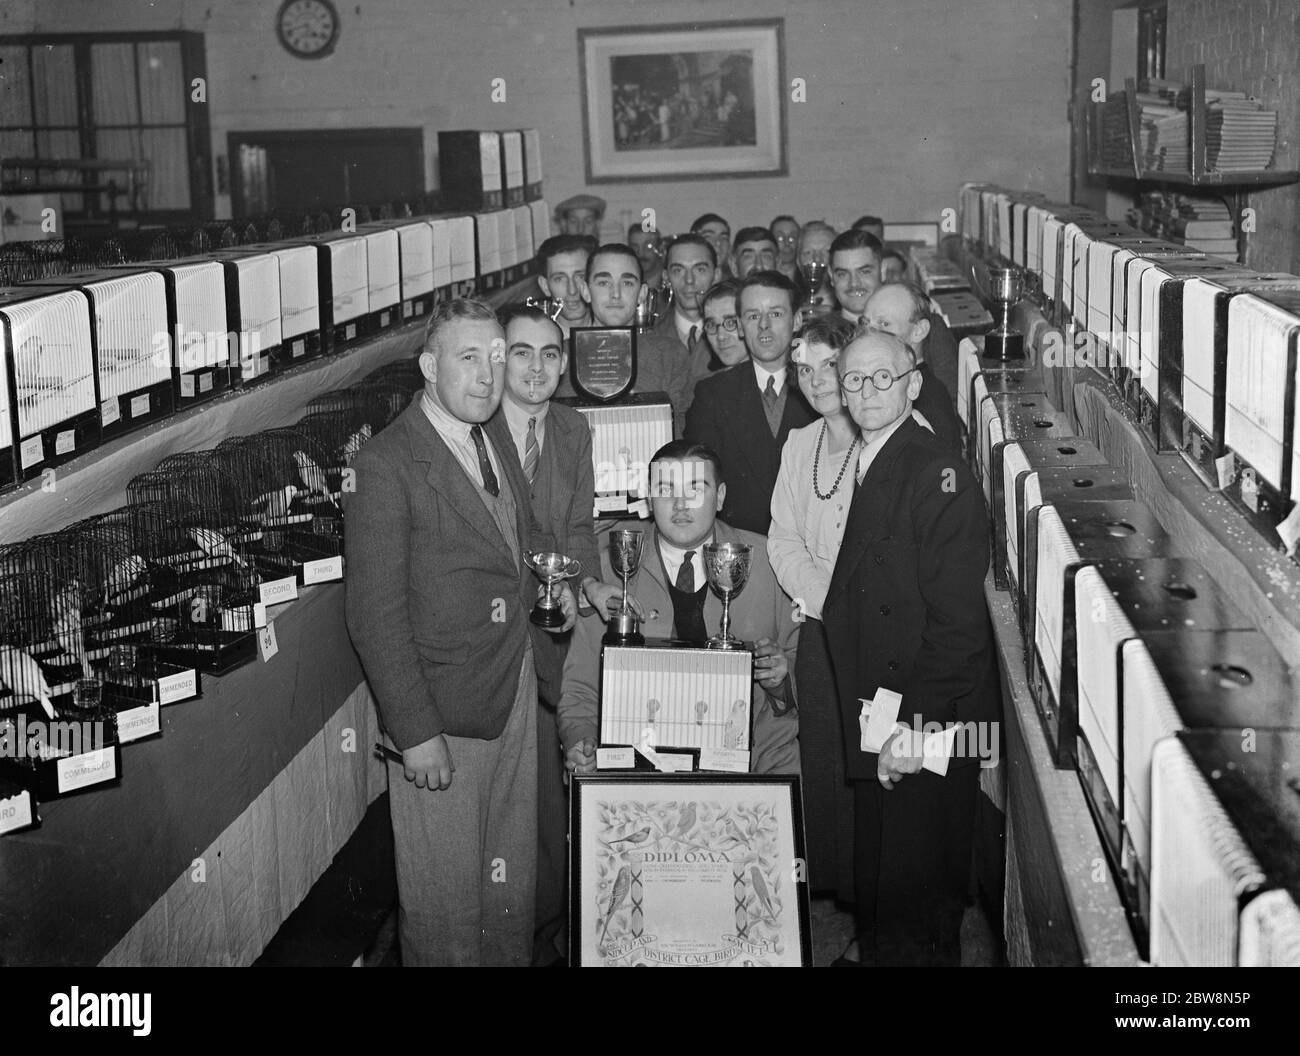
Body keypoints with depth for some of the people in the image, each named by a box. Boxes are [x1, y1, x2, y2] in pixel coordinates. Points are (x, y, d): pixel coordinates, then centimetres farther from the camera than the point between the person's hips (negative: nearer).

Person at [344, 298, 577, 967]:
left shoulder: (495, 443, 9)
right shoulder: (386, 465, -16)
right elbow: (374, 614, -19)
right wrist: (415, 733, -21)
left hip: (515, 695, 8)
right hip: (440, 714, -7)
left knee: (512, 881, 20)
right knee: (445, 899, 6)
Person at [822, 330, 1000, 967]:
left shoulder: (938, 477, -16)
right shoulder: (865, 468, 10)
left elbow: (956, 619, -20)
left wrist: (918, 727, -21)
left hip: (930, 726, -8)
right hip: (874, 723, 8)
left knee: (917, 890, 4)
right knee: (874, 871, 19)